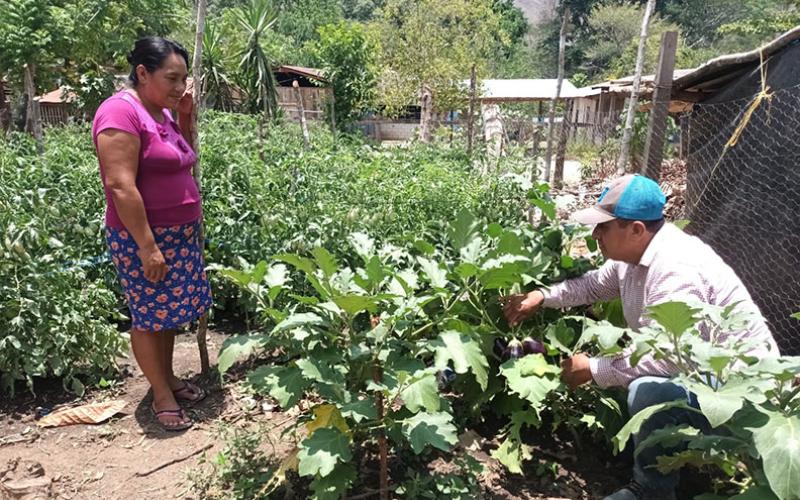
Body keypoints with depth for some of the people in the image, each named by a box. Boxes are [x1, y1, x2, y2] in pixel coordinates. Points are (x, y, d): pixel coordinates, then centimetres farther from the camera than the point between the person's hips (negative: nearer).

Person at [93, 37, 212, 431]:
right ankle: (161, 394, 17)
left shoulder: (161, 112, 9)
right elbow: (120, 185, -22)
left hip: (180, 234, 8)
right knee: (149, 315, 4)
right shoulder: (121, 112, -17)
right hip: (142, 237, -8)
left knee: (169, 310, 16)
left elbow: (184, 159, 21)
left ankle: (169, 377, 31)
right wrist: (147, 246, -23)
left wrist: (185, 116, 6)